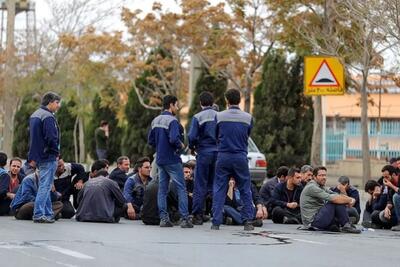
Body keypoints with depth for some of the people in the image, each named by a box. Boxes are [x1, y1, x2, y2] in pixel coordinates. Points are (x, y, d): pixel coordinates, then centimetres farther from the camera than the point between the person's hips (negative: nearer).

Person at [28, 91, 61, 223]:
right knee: (45, 186, -7)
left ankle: (48, 213, 18)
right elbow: (51, 138, -22)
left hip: (38, 156, 10)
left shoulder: (34, 115, 15)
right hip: (48, 158, -10)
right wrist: (56, 152, -7)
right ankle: (39, 214, -9)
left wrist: (33, 157, 19)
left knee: (45, 186, 14)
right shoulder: (48, 117, -16)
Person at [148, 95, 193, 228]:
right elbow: (174, 139, -27)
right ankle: (185, 219, -6)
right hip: (172, 160, -8)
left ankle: (163, 218, 8)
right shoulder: (172, 121, -15)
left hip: (160, 160, 8)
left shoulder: (155, 121, 10)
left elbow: (151, 141, 12)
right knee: (181, 189, -2)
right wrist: (181, 145, -9)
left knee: (162, 189, 9)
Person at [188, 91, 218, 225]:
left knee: (200, 186, 0)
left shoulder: (197, 117, -5)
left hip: (203, 153, -3)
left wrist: (192, 148, 8)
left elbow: (192, 136, -10)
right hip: (218, 153, 3)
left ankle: (198, 215, -2)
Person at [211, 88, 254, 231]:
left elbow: (216, 137, 8)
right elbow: (247, 138, 11)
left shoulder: (219, 116, -3)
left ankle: (216, 222, 2)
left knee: (219, 190, 5)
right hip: (241, 157, 0)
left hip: (223, 156, 0)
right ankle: (248, 221, 4)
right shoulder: (248, 118, -1)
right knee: (245, 190, 8)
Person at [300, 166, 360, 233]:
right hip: (312, 222, -10)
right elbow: (333, 198, -22)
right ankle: (346, 226, -13)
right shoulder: (312, 187, -13)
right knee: (336, 202, -16)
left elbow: (338, 195, 9)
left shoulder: (321, 187, 19)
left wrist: (351, 199, -10)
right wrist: (349, 200, -12)